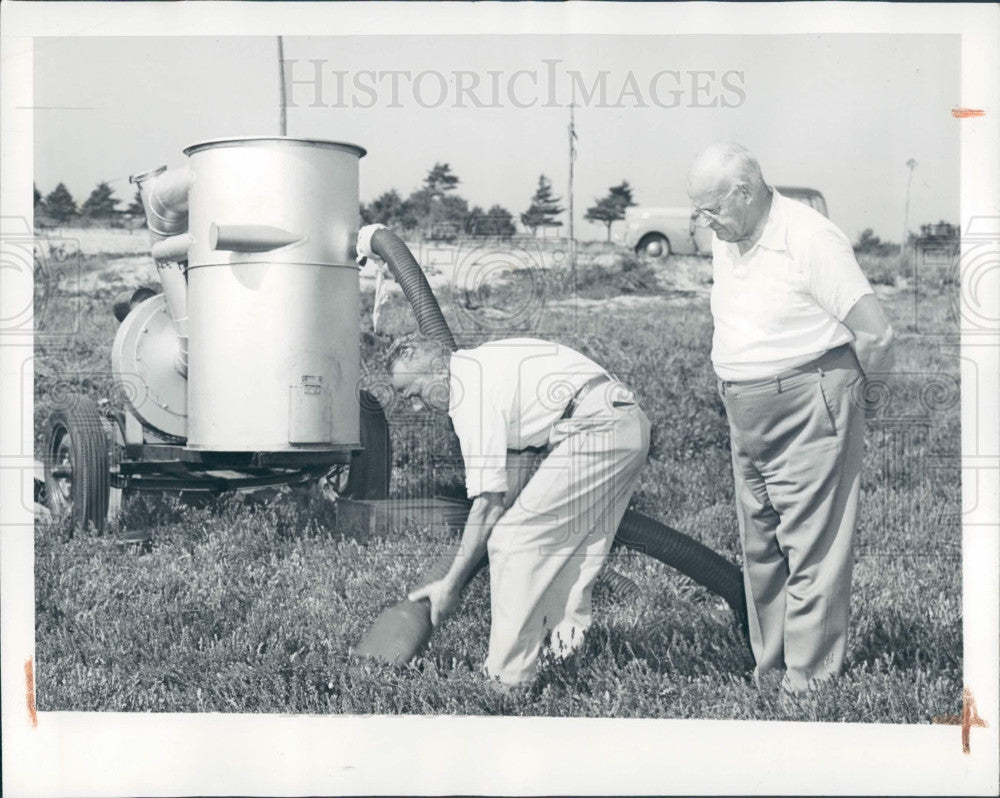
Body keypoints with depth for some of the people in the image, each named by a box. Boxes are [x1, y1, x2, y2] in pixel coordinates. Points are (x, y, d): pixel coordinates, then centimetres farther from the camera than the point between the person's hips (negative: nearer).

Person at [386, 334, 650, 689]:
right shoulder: (480, 364, 20)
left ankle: (508, 677, -5)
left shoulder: (470, 393, -10)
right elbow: (512, 478, 23)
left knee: (512, 539, -7)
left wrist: (450, 585, -5)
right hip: (632, 424, 11)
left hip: (597, 430, -11)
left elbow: (488, 503, -11)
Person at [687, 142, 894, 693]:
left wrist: (835, 382, 1)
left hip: (808, 409, -9)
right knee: (759, 546, 13)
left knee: (812, 545, -4)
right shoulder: (725, 239, 9)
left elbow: (876, 334, -15)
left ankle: (810, 675, 2)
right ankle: (769, 666, 23)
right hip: (745, 415, 9)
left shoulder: (811, 240, -17)